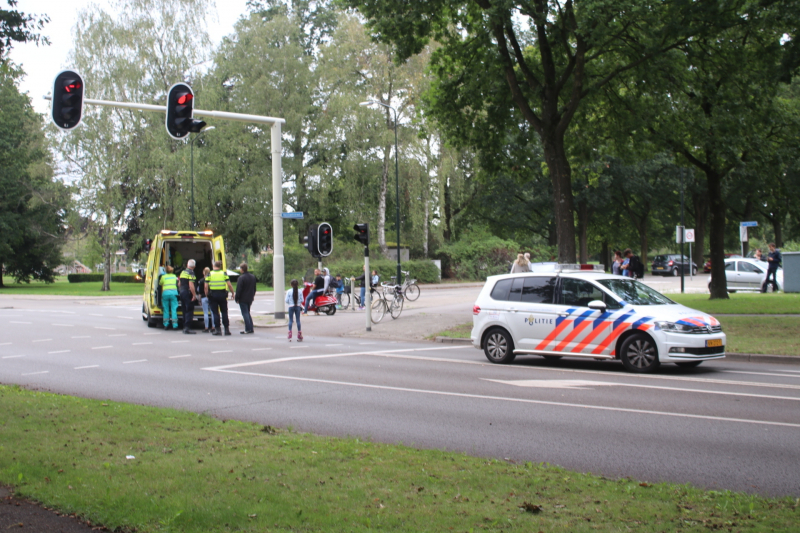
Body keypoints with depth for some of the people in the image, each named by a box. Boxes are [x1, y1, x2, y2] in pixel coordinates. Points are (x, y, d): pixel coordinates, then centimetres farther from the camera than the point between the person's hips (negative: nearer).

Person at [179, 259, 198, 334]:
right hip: (188, 293, -8)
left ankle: (185, 327, 17)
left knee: (185, 311, 15)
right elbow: (191, 285, -21)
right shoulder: (191, 273, -13)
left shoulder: (183, 272, 14)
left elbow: (179, 284, 21)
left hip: (182, 292, 8)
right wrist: (194, 295, -19)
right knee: (189, 311, -7)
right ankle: (187, 328, -13)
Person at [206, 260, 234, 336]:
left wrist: (207, 295, 5)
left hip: (213, 295, -1)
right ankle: (227, 329, 7)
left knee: (215, 313, 4)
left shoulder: (209, 274, -1)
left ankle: (218, 330, 2)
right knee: (224, 312, 8)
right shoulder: (224, 273, 1)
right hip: (222, 294, 1)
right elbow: (229, 285, -4)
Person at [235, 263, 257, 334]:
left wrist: (237, 298, -8)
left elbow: (238, 289, -16)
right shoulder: (253, 277, 9)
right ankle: (251, 329, 14)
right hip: (250, 298, 8)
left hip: (243, 299, -8)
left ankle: (247, 329, -6)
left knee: (245, 314, -4)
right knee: (248, 313, 17)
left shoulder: (241, 278, -17)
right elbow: (254, 288, 17)